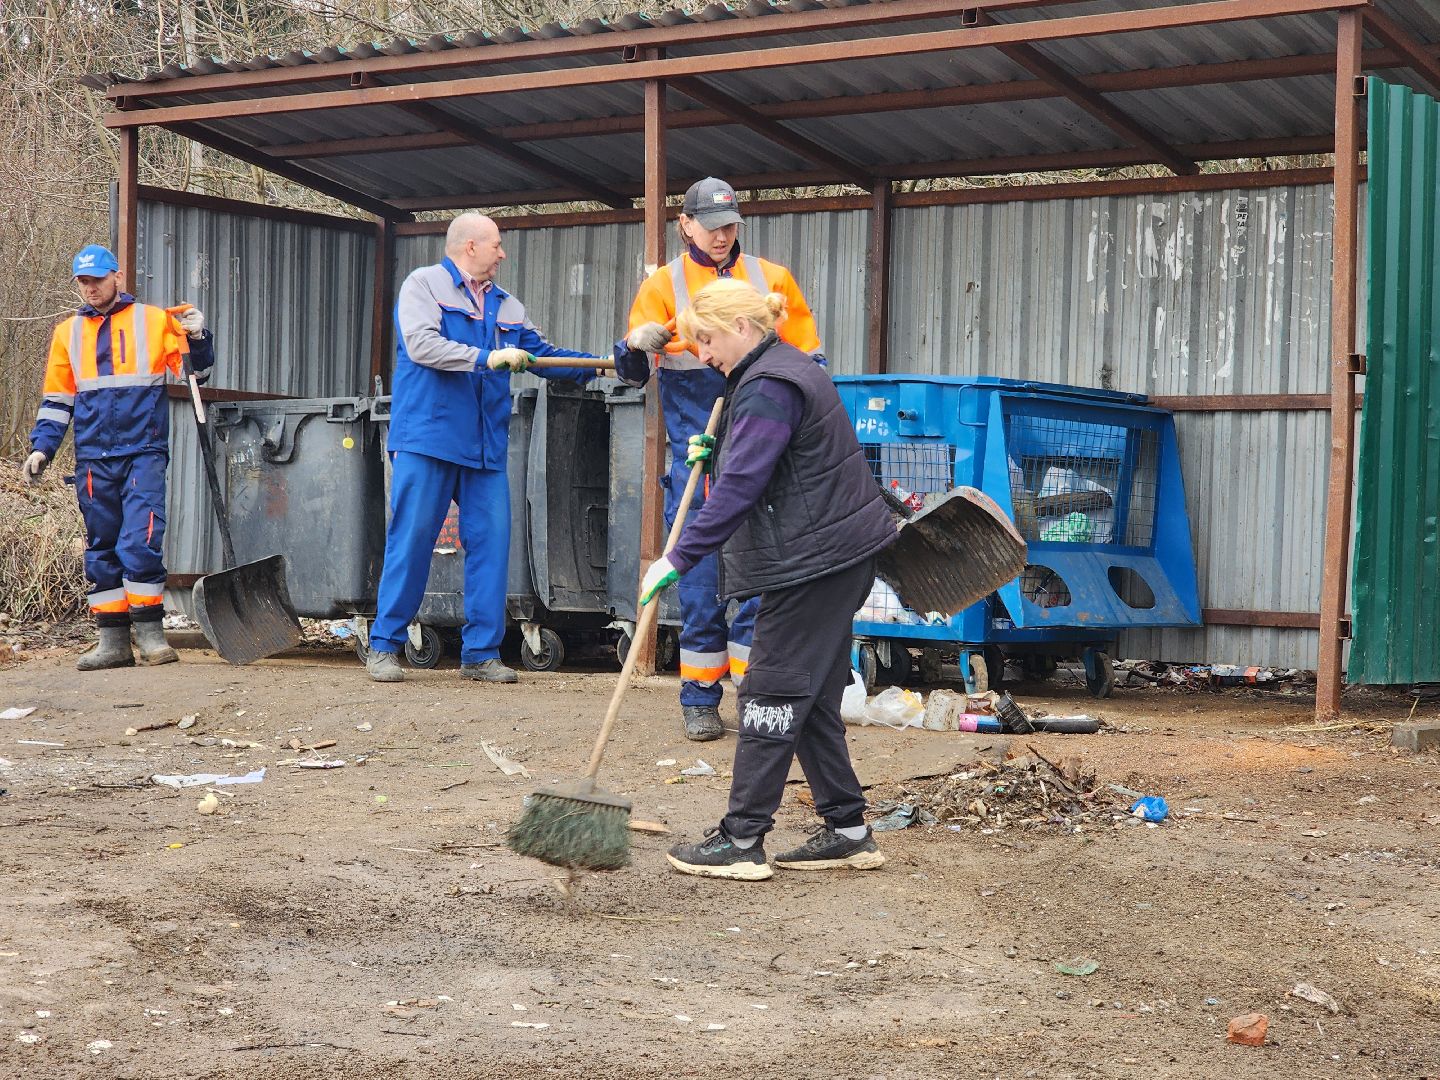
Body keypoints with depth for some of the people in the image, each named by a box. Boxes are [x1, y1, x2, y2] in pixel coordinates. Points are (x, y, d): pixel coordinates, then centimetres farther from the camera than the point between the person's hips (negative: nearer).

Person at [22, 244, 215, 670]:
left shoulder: (154, 320, 6)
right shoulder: (68, 332, 15)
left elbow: (194, 372, 7)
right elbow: (56, 399, 19)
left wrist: (197, 338, -11)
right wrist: (42, 447, 9)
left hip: (144, 451, -4)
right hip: (93, 459, 4)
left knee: (141, 542, -14)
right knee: (101, 549, 5)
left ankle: (150, 633, -6)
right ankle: (113, 642, 10)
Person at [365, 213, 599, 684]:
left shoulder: (506, 306, 21)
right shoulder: (424, 284, 2)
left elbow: (540, 354, 19)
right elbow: (420, 344, -13)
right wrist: (485, 359, -17)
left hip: (486, 448, 6)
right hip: (427, 438, -6)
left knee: (492, 539, 0)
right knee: (411, 539, -5)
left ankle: (481, 652, 7)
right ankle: (383, 645, 3)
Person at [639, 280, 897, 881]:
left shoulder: (769, 388, -17)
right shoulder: (783, 370, 17)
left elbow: (740, 488, -23)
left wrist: (679, 559, -22)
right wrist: (714, 451, 10)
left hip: (814, 562, -11)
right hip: (834, 558, 11)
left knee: (774, 695, -7)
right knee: (812, 699, 14)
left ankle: (742, 842, -3)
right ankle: (847, 831, 18)